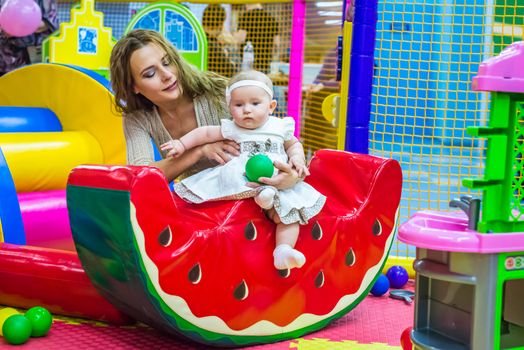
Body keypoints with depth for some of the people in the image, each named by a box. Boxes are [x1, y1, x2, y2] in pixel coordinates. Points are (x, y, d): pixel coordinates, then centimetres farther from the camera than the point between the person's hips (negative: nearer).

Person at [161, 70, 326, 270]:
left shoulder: (280, 127, 7)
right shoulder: (232, 129, 6)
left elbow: (294, 144, 20)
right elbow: (205, 133, 11)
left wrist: (297, 158, 0)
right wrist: (182, 144, 4)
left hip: (279, 182, 1)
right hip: (241, 180, 0)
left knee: (290, 210, -20)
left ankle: (283, 250, -27)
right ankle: (260, 193, -48)